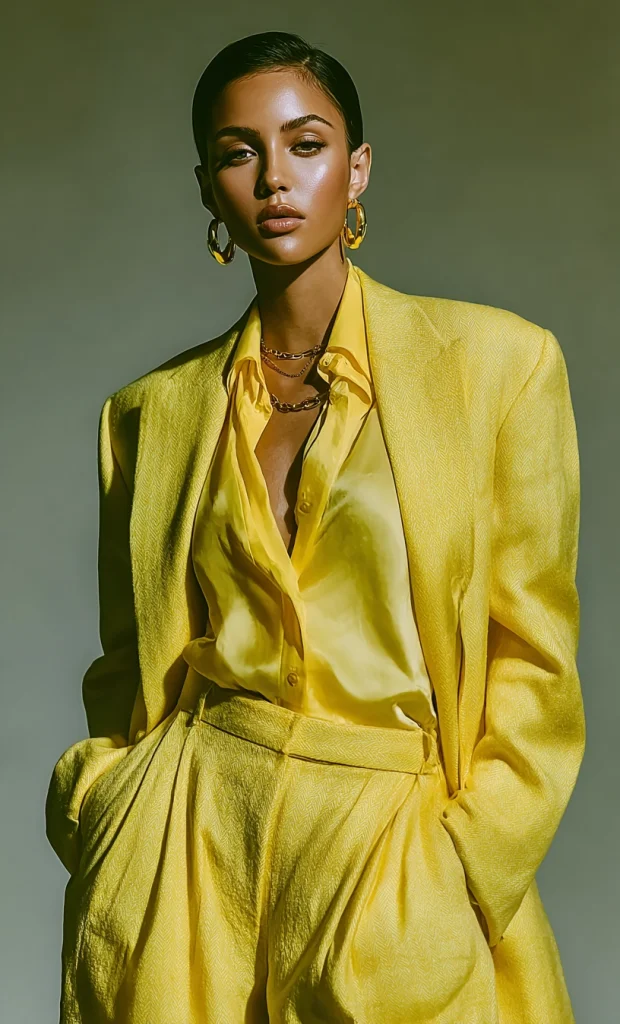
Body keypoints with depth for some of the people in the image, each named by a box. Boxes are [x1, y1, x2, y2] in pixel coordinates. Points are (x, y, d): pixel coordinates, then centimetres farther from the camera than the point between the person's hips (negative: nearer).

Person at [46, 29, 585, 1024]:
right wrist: (103, 820, -4)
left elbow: (531, 663, -3)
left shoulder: (501, 361, -3)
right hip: (192, 832, 2)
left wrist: (454, 879, -12)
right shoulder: (154, 412, 6)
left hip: (398, 838, -2)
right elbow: (128, 669, 13)